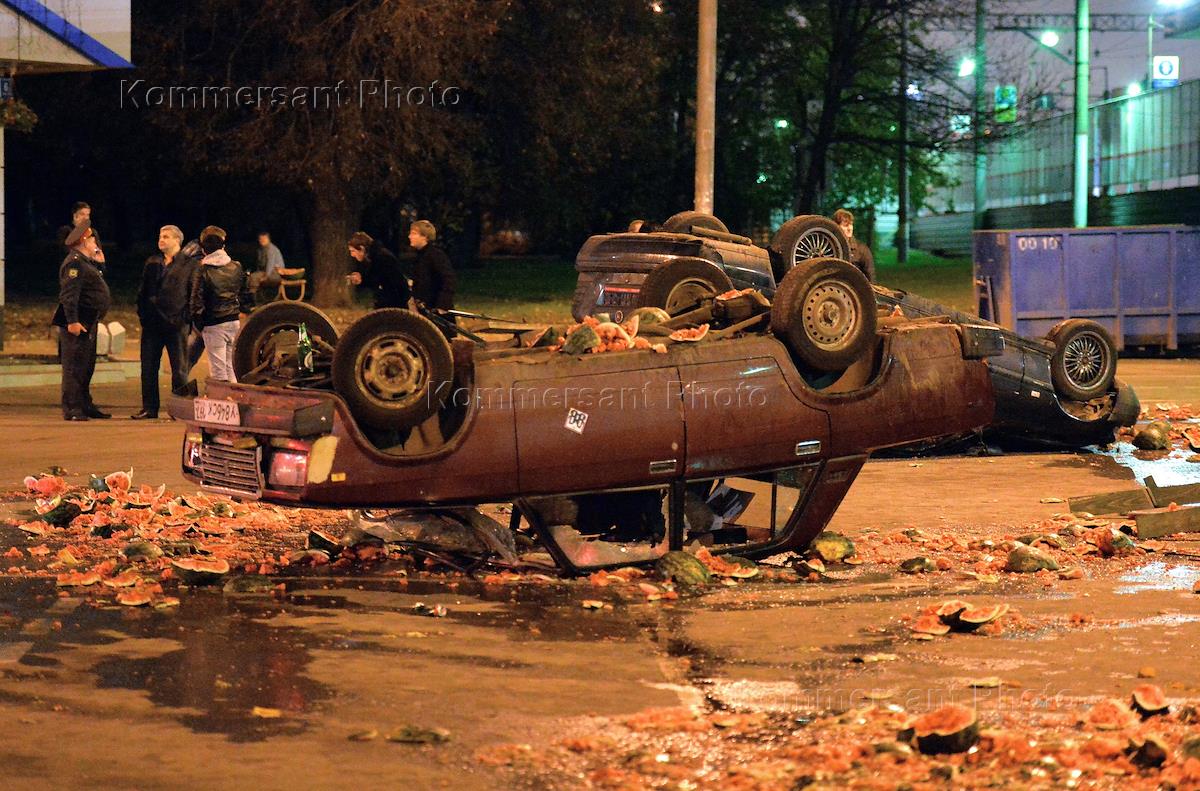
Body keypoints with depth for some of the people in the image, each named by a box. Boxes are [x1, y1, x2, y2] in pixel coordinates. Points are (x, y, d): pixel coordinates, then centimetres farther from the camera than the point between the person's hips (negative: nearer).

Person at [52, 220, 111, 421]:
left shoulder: (86, 261, 18)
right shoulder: (74, 262, -14)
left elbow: (99, 276, 29)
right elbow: (69, 294, -22)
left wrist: (99, 261, 17)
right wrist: (72, 321, -28)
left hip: (88, 323, 11)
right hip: (77, 324, -11)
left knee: (87, 366, 16)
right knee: (74, 365, -9)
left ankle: (85, 406, 23)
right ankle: (71, 409, -9)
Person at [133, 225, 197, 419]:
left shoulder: (189, 264, 0)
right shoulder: (152, 263, 15)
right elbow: (143, 291, 17)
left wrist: (186, 317, -9)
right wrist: (142, 312, 5)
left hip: (176, 324, -5)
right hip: (152, 323, 5)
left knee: (179, 368, 2)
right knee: (148, 367, 4)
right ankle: (149, 408, 11)